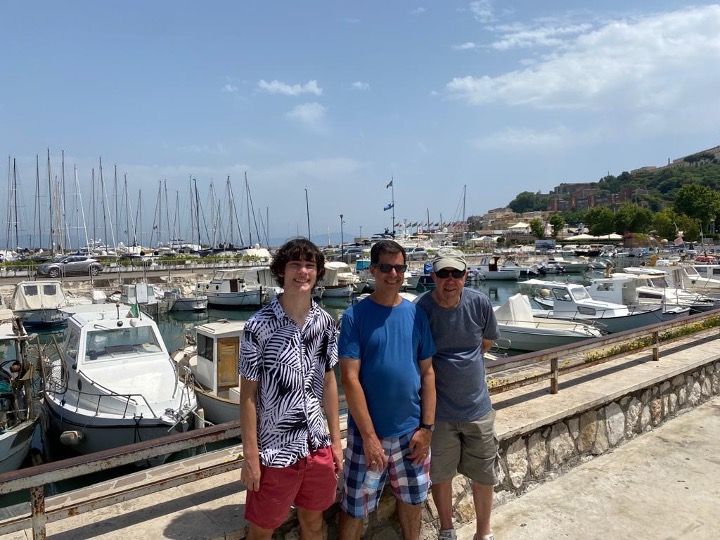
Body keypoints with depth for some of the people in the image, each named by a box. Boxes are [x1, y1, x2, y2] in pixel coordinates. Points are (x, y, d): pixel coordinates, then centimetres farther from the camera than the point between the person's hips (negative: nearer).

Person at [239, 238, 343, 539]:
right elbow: (248, 394, -9)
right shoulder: (259, 326, -15)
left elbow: (328, 382, 7)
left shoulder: (325, 322, -1)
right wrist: (250, 456, -10)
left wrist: (336, 440, 8)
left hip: (318, 446, 4)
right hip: (275, 450, -4)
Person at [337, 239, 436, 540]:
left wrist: (426, 426, -2)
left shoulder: (416, 314, 1)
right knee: (355, 507, 9)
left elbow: (427, 372, 4)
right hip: (368, 432, -3)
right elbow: (349, 379, -14)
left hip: (412, 431, 4)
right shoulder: (355, 316, -11)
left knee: (412, 498, 21)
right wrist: (369, 436, -16)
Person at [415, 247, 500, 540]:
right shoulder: (420, 310, -18)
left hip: (478, 407, 3)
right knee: (441, 475, 15)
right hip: (439, 411, -2)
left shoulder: (479, 303, -9)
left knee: (484, 476, 16)